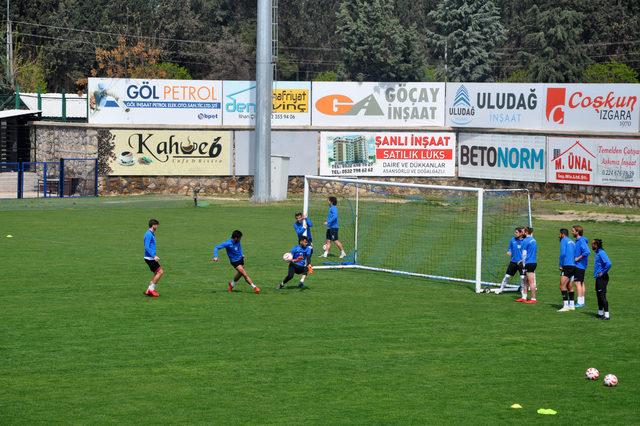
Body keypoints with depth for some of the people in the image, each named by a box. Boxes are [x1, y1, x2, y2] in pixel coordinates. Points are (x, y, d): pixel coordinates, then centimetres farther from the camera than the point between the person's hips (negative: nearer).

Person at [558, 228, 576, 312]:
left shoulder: (564, 240, -5)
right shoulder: (572, 242, 19)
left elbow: (563, 254, -15)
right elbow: (574, 254, 23)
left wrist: (561, 265, -8)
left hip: (567, 266, -9)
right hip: (573, 266, 9)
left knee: (562, 286, -12)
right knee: (569, 286, 15)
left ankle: (565, 306, -20)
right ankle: (571, 305, 17)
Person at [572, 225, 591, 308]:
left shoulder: (581, 241, -17)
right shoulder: (577, 240, 13)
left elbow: (587, 252, -28)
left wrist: (578, 258, -21)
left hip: (579, 265, -10)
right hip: (579, 265, 10)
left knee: (577, 282, -10)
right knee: (581, 283, 13)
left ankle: (580, 302, -10)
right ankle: (582, 301, 18)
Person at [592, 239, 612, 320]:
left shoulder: (601, 253, -17)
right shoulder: (598, 253, 14)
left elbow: (608, 263, -29)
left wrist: (603, 272, -19)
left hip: (602, 278, -10)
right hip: (598, 278, 10)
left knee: (602, 296, -10)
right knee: (599, 295, 17)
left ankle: (606, 315, -10)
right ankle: (600, 313, 27)